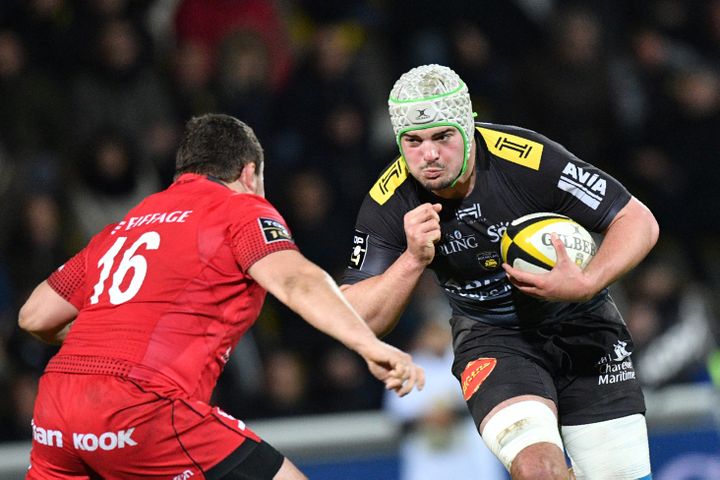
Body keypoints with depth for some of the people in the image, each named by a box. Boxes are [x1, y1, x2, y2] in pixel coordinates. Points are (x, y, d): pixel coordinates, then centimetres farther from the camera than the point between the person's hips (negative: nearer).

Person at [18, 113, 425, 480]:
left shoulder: (124, 225, 26)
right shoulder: (241, 208, 9)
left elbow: (35, 317, 27)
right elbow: (296, 281, -11)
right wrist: (370, 346, -22)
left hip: (52, 409, 7)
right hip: (141, 406, -7)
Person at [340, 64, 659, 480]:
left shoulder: (530, 159, -25)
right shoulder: (389, 204, -16)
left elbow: (639, 222, -16)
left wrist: (586, 284, -33)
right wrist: (413, 259, -31)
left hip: (579, 324, 0)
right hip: (491, 340, 0)